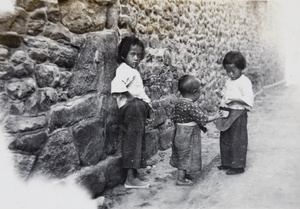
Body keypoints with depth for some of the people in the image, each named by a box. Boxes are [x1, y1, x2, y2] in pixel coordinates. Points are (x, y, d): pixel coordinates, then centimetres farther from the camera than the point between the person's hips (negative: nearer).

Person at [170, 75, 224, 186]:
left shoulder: (178, 102, 1)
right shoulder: (191, 106, -24)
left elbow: (174, 118, 8)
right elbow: (202, 118, -20)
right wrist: (215, 117, -7)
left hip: (179, 133, 9)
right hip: (188, 135, -9)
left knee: (181, 155, 20)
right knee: (186, 155, 4)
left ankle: (183, 174, 36)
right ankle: (181, 179, 14)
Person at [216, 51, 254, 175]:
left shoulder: (244, 82, -13)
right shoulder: (229, 81, 13)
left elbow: (248, 99, -22)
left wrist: (235, 98, -29)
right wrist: (222, 94, 4)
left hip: (238, 114, -9)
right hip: (227, 113, 9)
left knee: (238, 140, 1)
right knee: (225, 139, 15)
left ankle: (238, 166, 12)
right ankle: (227, 163, 29)